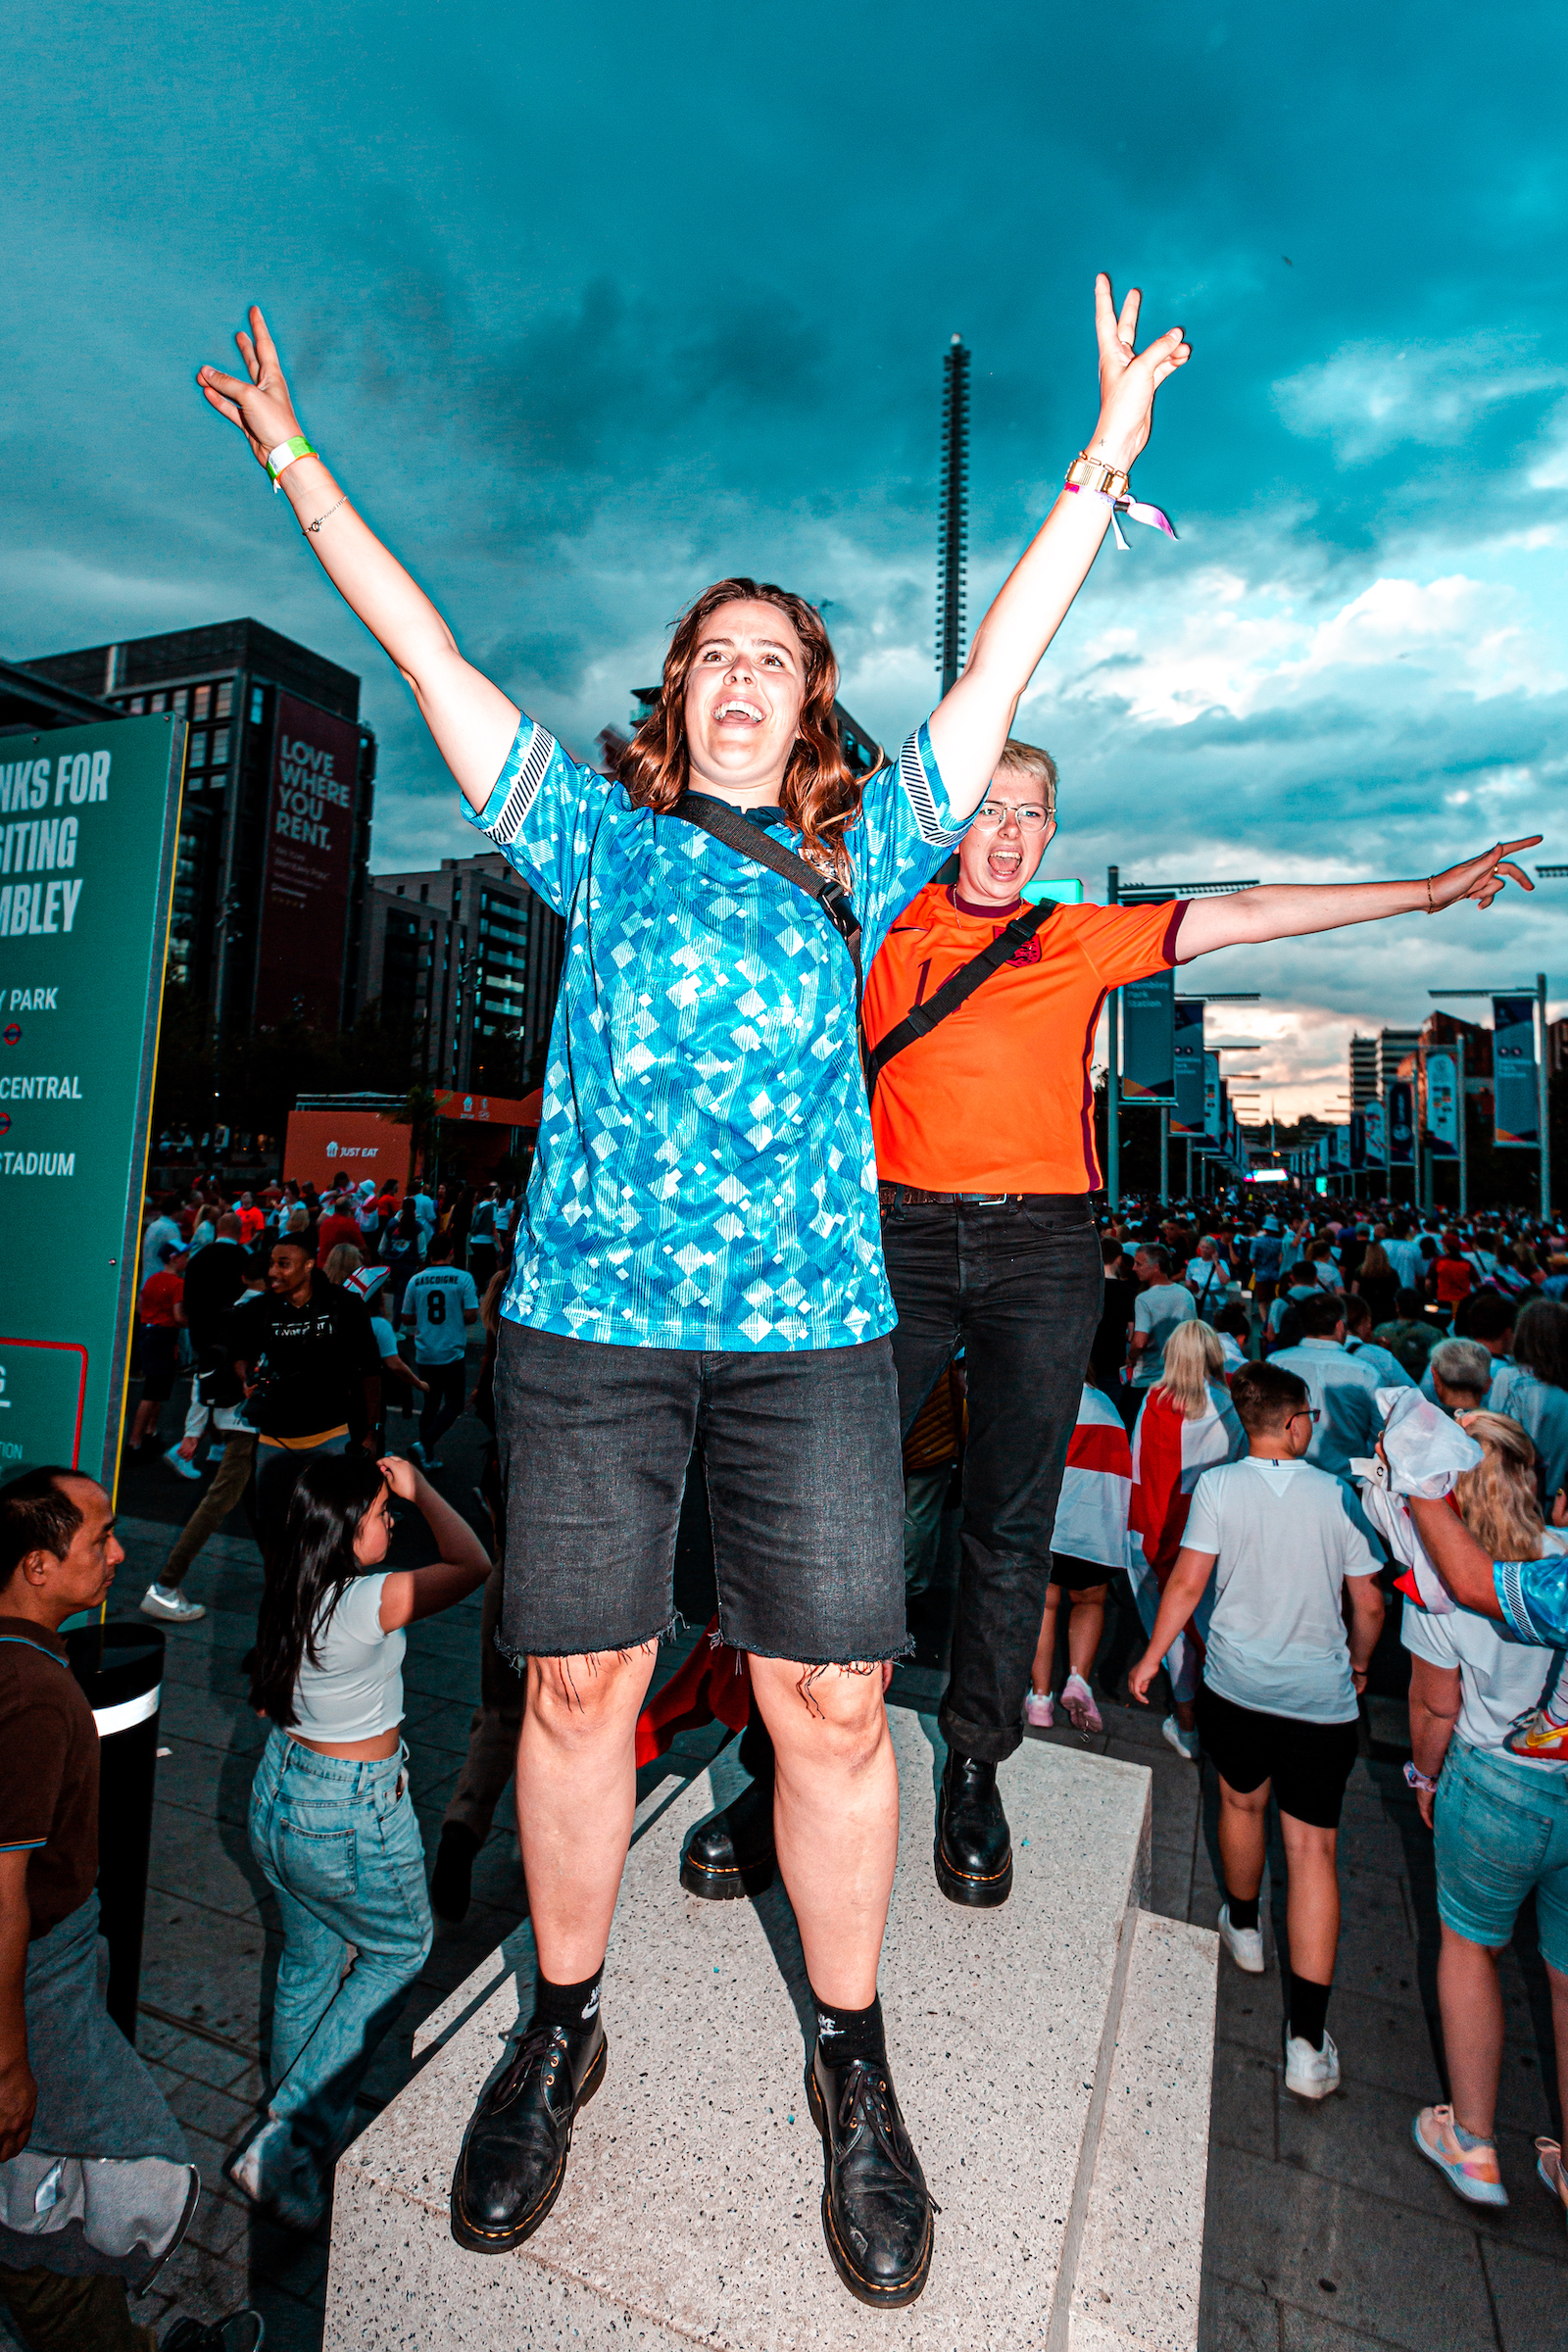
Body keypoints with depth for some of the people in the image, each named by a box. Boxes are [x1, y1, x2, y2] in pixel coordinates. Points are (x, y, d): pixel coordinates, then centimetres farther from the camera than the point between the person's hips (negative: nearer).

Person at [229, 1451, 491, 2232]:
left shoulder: (289, 1591, -8)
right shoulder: (370, 1601, -30)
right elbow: (474, 1564, -24)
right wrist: (419, 1488, -18)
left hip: (278, 1793, 7)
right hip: (351, 1816, -7)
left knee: (309, 1961, 26)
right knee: (400, 1949, 19)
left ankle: (296, 2139, 46)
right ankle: (291, 2137, 16)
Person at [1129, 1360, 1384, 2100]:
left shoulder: (1218, 1486, -9)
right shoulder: (1339, 1496, -5)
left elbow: (1187, 1582, -9)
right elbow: (1368, 1605, 1)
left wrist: (1150, 1658, 3)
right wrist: (1359, 1665, 21)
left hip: (1235, 1680, 0)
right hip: (1321, 1694, 0)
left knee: (1241, 1801, 24)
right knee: (1312, 1845, 5)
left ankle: (1243, 1927, 47)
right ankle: (1307, 2039, 5)